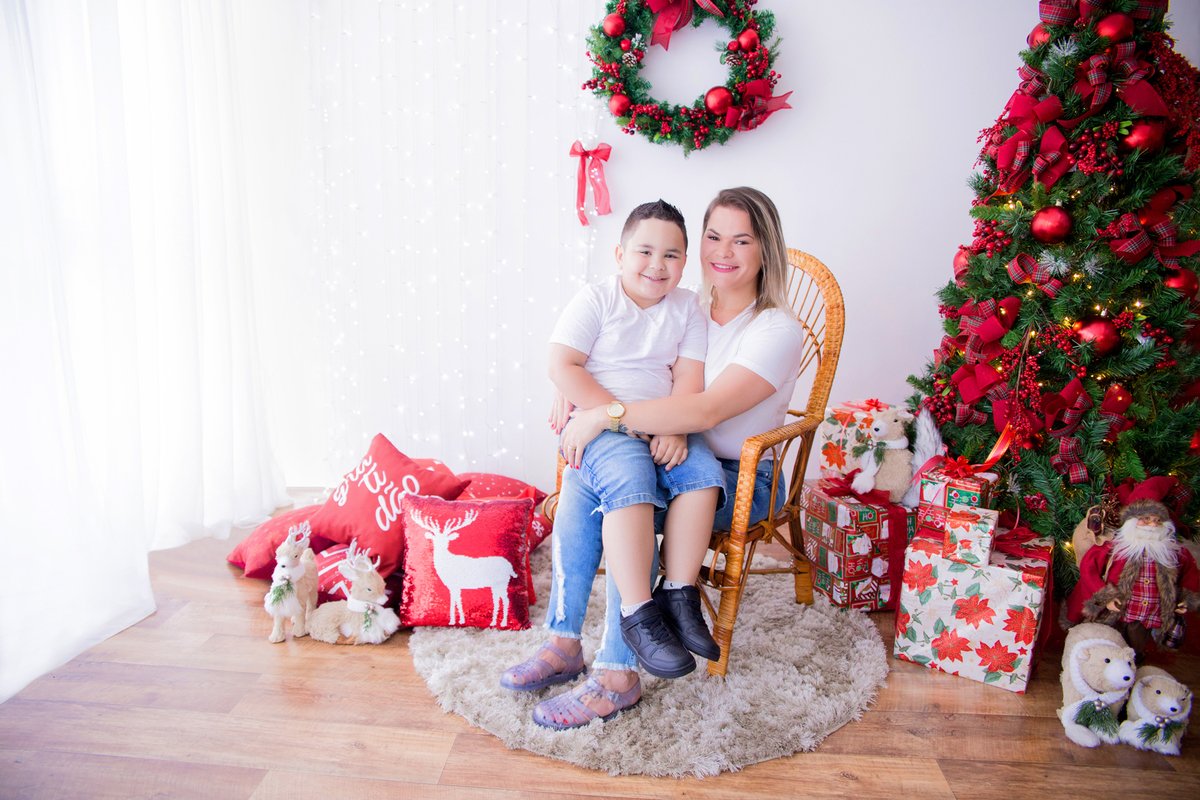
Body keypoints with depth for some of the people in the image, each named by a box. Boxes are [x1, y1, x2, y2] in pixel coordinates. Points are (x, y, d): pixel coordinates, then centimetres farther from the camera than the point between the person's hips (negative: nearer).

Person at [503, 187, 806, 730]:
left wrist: (605, 414, -30)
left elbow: (706, 410, -27)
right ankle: (564, 639, -14)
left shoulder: (778, 331, -14)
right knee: (582, 478, -22)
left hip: (741, 479, -6)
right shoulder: (690, 311, 8)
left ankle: (617, 675, -19)